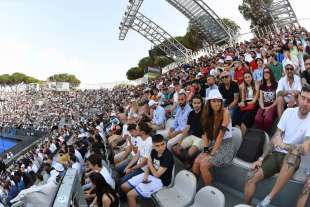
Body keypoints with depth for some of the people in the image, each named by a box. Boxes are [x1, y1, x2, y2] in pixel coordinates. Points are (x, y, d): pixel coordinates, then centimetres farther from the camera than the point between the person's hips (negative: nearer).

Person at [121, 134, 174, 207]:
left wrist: (150, 163, -9)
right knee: (124, 187, 6)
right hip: (150, 175, 8)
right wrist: (145, 175, -10)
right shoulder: (154, 151, -4)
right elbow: (149, 166, 8)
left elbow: (157, 174, -23)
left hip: (160, 181, -8)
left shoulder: (168, 156, -27)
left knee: (130, 195, -17)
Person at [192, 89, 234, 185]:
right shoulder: (208, 114, 7)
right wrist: (206, 149, -7)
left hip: (225, 146, -5)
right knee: (196, 161, -16)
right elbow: (206, 133, 5)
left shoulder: (225, 112, -12)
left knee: (204, 164, -21)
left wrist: (213, 152, -17)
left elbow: (221, 134, -17)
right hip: (213, 144, 5)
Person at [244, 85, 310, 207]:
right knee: (251, 180, -17)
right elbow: (276, 137, 3)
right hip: (276, 154, 4)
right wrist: (261, 158, -2)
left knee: (294, 152, -40)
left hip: (292, 159, -3)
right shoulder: (289, 112, 1)